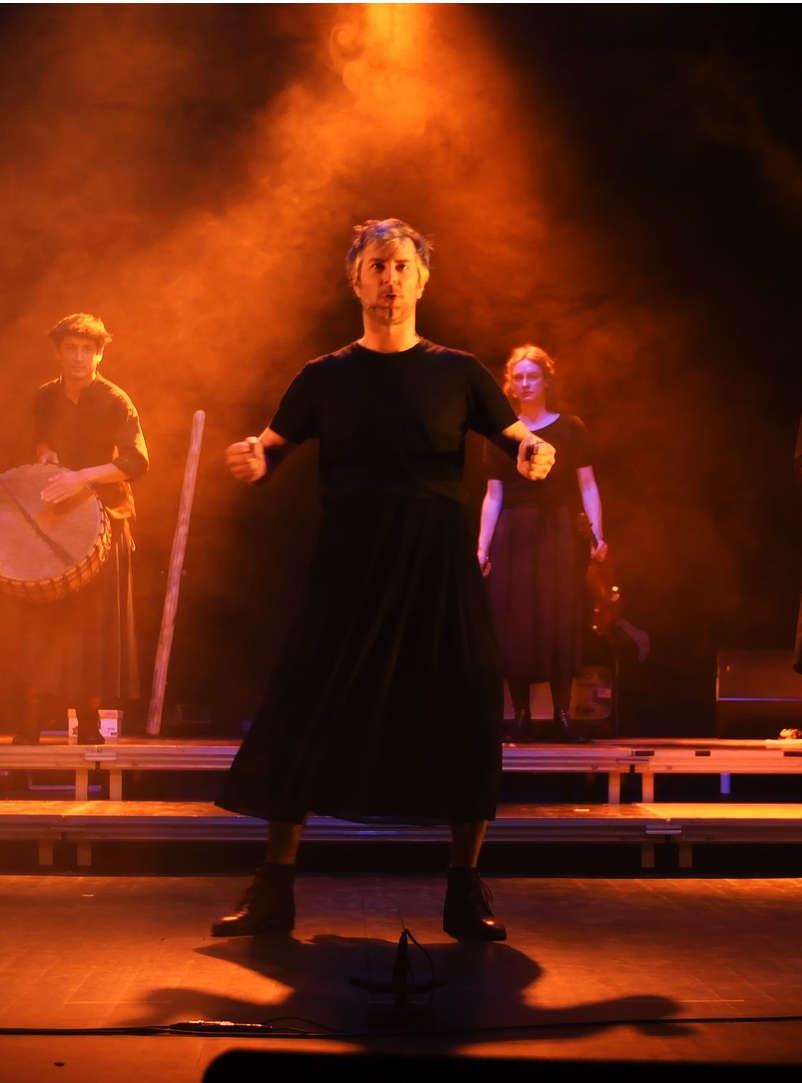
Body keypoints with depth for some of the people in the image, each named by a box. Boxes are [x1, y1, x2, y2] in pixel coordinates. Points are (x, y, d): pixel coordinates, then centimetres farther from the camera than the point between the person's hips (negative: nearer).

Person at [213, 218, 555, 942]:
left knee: (466, 720, -4)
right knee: (301, 716, -4)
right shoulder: (326, 377, 10)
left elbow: (518, 438, 10)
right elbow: (272, 450, 11)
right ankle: (274, 892, 7)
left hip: (440, 568, 0)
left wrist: (536, 453, -13)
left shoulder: (457, 372, 9)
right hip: (348, 569, 0)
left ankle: (466, 895, 10)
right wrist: (250, 458, -12)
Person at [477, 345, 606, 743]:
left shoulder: (570, 428, 4)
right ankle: (521, 717, 6)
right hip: (514, 536, 2)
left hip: (559, 533, -2)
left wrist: (597, 533, -11)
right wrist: (482, 546, 0)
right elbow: (493, 495, 7)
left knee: (560, 622, -5)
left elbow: (587, 486, 0)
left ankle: (562, 716, -1)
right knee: (515, 624, 0)